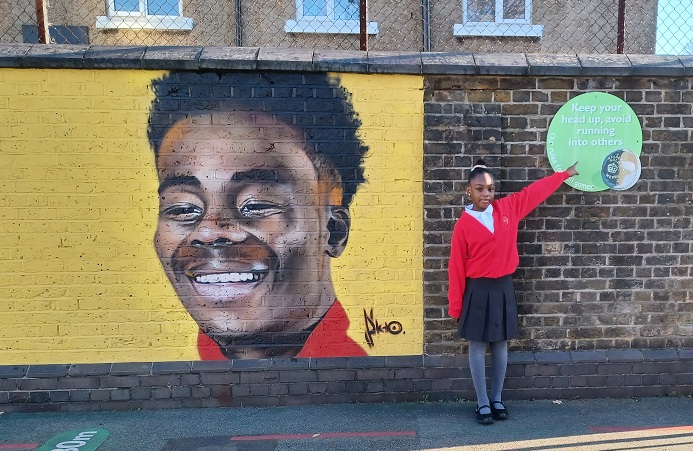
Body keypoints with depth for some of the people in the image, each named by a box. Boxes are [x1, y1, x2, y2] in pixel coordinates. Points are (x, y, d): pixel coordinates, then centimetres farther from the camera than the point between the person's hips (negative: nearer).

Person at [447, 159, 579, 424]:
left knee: (500, 345, 12)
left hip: (503, 288, 4)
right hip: (478, 291, -3)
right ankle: (482, 403, 19)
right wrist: (455, 307, -7)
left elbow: (535, 192, 14)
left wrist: (567, 173, 20)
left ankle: (497, 400, 28)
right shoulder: (464, 224, -10)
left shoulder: (508, 208, 0)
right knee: (478, 346, 5)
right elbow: (456, 267, -8)